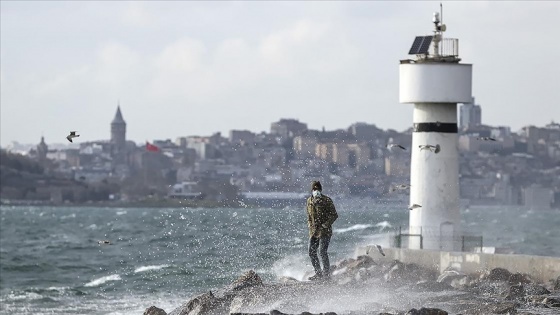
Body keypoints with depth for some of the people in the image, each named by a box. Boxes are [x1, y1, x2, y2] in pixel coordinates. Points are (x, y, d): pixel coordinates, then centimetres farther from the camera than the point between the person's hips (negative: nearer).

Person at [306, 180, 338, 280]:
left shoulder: (326, 200, -8)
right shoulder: (310, 201, 11)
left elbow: (334, 215, -8)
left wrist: (326, 225, -16)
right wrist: (310, 224, 11)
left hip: (325, 231, -7)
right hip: (314, 231, 7)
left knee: (322, 251, -14)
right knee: (311, 252, 5)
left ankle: (327, 272, -4)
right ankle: (318, 273, 17)